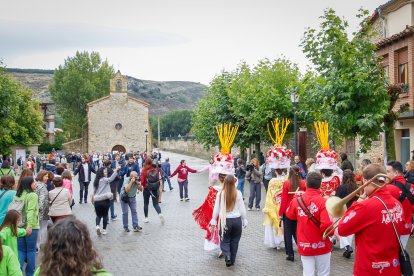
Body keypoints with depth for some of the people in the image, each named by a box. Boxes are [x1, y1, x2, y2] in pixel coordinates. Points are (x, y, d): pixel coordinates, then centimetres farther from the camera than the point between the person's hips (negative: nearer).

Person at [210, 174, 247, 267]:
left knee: (225, 240, 14)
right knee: (234, 241, 16)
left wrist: (214, 219, 12)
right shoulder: (238, 193, -9)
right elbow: (242, 208, -2)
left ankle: (227, 255, -11)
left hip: (225, 220, -1)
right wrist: (244, 220, 12)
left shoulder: (220, 193, -10)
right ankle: (232, 260, 23)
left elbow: (216, 208, -2)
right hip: (237, 219, 1)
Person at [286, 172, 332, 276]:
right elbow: (326, 225, -25)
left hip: (304, 246, 2)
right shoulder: (323, 202, -18)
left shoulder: (297, 201, -6)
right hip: (321, 246, -2)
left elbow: (289, 215, 14)